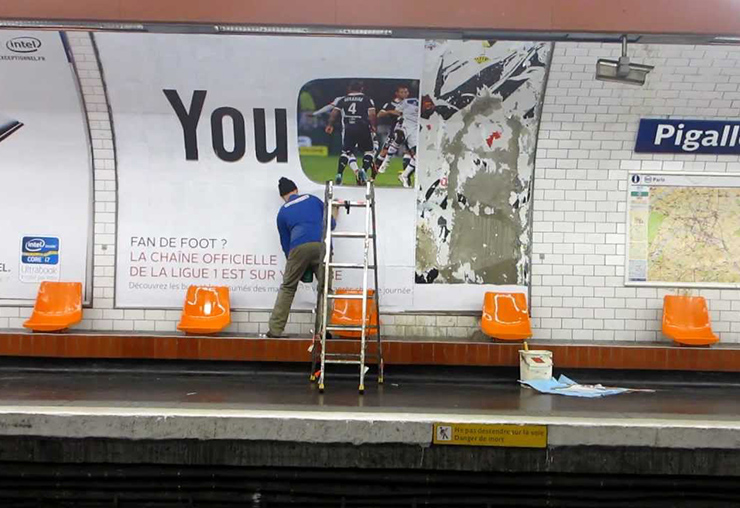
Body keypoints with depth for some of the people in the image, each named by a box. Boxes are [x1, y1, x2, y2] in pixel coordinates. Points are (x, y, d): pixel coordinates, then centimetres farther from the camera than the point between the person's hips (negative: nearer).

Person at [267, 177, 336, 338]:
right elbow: (331, 224, 27)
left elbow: (285, 243, 26)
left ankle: (275, 329, 7)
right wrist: (335, 213, 49)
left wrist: (292, 261, 39)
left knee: (287, 288, 10)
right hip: (322, 245, 0)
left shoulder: (282, 212, 24)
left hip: (299, 247, 0)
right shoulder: (313, 199, 24)